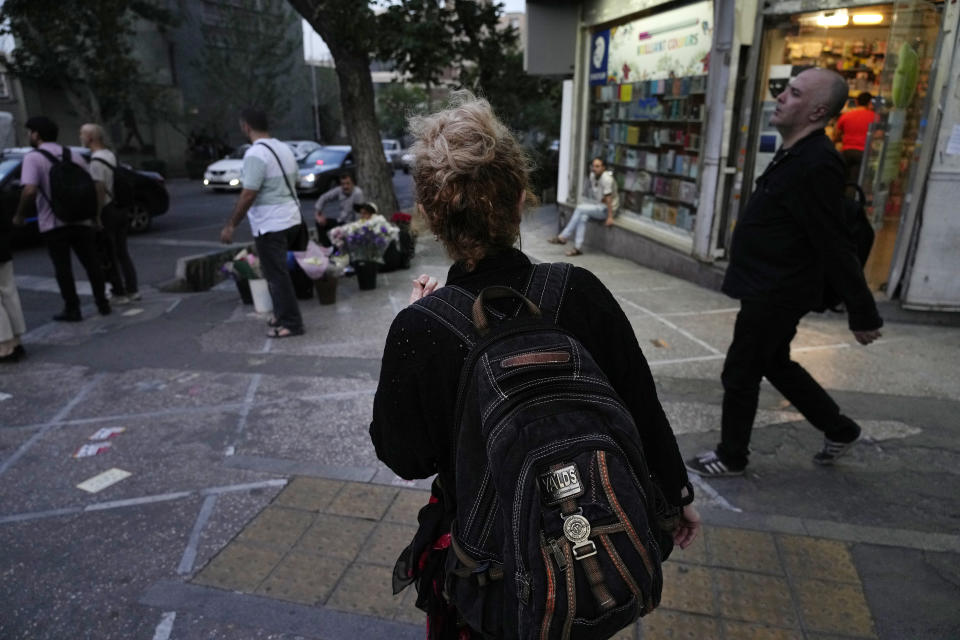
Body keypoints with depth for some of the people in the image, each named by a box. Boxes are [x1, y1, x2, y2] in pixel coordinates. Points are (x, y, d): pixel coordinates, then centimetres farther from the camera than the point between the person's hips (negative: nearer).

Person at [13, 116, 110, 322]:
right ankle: (102, 304, 14)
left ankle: (72, 309, 7)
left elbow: (30, 190, -20)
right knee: (91, 263, 11)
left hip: (53, 223, -4)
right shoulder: (73, 154, 8)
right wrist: (95, 214, 16)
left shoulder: (33, 158, -7)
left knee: (63, 267, 4)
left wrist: (20, 215, -6)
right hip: (81, 220, 4)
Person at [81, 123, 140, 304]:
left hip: (107, 212, -9)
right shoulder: (110, 155, 12)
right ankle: (131, 290, 16)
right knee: (122, 253, 13)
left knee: (109, 255, -1)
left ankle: (119, 293, 3)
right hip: (120, 209, 9)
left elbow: (100, 190, -20)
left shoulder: (96, 161, -16)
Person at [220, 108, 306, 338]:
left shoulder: (255, 154, -17)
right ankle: (283, 315, 28)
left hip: (270, 225, -9)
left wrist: (230, 225, -14)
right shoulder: (283, 148, 10)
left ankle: (291, 323, 5)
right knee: (277, 272, 20)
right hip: (290, 218, 9)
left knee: (277, 275, -1)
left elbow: (248, 195, -20)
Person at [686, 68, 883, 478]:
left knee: (739, 375, 4)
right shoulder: (797, 155, 8)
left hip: (775, 295, -10)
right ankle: (839, 430, 39)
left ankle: (731, 457, 24)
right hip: (768, 290, 10)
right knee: (776, 365, 23)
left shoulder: (816, 165, -23)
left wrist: (863, 315, -18)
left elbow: (836, 247, -22)